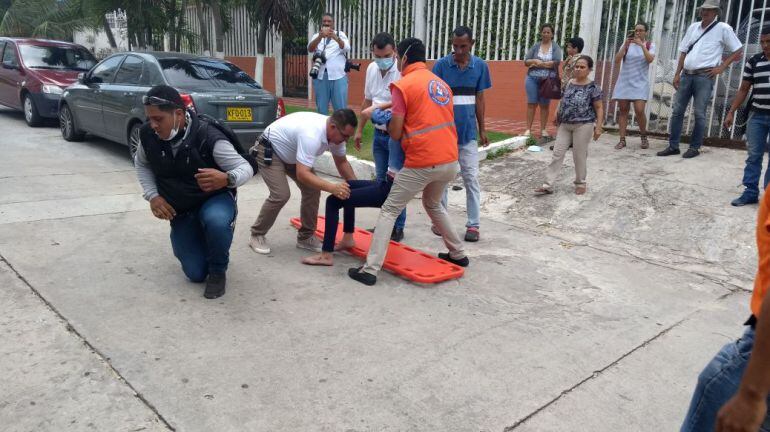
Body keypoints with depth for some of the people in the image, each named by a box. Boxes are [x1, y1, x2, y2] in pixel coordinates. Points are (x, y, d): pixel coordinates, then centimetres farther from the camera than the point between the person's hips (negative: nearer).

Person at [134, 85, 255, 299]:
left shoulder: (208, 137, -29)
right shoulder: (148, 134, -14)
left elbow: (246, 168, -24)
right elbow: (141, 164, 8)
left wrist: (226, 179, -47)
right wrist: (153, 196, -7)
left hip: (215, 199, -4)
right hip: (180, 209, 4)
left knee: (216, 222, -42)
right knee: (196, 274, 2)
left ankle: (218, 271, -10)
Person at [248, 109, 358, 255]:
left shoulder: (336, 133, -14)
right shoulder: (312, 135, -40)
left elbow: (342, 162, 0)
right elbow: (302, 174, -44)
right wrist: (332, 188, -51)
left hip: (290, 154, 8)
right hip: (268, 151, -8)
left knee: (313, 189, -3)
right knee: (281, 195, -20)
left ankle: (305, 237, 10)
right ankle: (257, 235, 1)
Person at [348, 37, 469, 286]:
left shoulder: (403, 85, -4)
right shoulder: (441, 84, 17)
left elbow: (395, 134, -5)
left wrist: (388, 122, 16)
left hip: (422, 163, -7)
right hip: (450, 161, 7)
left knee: (389, 211, 4)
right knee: (433, 205, 31)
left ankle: (370, 270, 1)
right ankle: (458, 254, 38)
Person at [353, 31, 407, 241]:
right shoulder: (371, 69, 5)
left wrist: (378, 107, -35)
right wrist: (359, 129, 20)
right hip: (379, 134, 7)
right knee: (381, 180, 13)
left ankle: (398, 227, 12)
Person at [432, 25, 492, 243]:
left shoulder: (480, 66, 1)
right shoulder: (441, 65, -6)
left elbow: (479, 99, 8)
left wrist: (482, 129, 8)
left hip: (468, 132, 1)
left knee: (471, 178, 1)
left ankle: (473, 224, 8)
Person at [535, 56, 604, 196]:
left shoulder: (593, 87, -8)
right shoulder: (569, 84, 7)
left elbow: (599, 108, -6)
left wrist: (598, 127, -11)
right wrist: (558, 116, 17)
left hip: (583, 126, -5)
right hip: (565, 125, 5)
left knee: (579, 155, 4)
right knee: (557, 153, 2)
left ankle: (580, 183, 23)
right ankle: (548, 185, 4)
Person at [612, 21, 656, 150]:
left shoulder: (650, 45, 5)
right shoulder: (627, 44, 6)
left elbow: (650, 59, -13)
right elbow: (617, 60, -5)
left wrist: (642, 45, -20)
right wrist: (625, 45, -15)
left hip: (640, 83, -1)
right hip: (624, 81, 2)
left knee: (639, 110, -12)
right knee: (623, 110, 0)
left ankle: (644, 137, 8)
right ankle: (622, 140, 3)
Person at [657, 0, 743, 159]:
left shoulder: (723, 29, 0)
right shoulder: (693, 27, 14)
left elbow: (737, 52, 3)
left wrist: (721, 67, -6)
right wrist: (677, 74, 8)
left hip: (704, 76, -5)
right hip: (686, 74, 5)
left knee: (699, 114, -3)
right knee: (677, 111, 3)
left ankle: (695, 148, 6)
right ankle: (673, 146, 10)